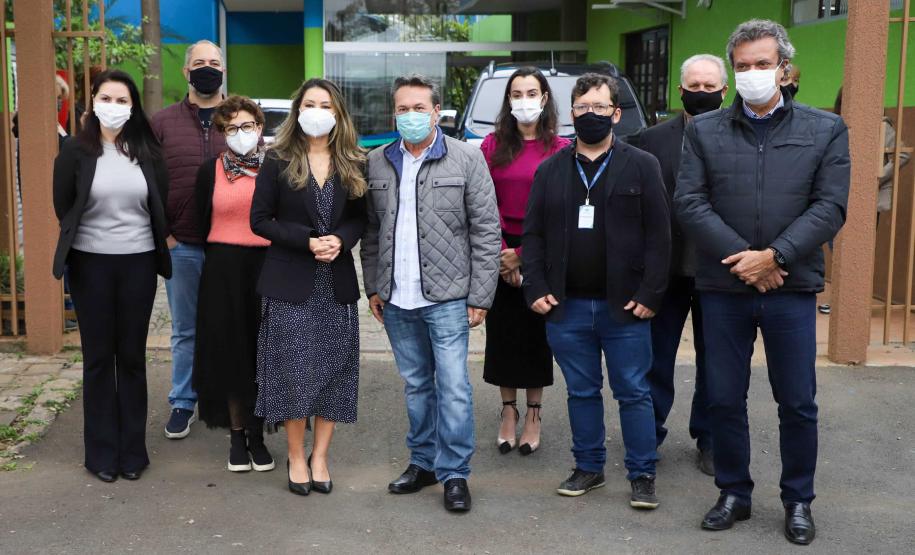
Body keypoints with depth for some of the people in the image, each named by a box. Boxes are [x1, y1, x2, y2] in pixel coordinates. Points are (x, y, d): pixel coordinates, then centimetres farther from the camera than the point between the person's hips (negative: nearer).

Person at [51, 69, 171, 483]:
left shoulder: (147, 152, 2)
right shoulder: (75, 151, -3)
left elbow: (160, 207, 9)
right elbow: (63, 207, 4)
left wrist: (134, 237, 6)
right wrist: (96, 233, 9)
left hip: (138, 263, 1)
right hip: (90, 263, -1)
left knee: (132, 356, 8)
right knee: (98, 357, 5)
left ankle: (132, 450, 17)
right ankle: (103, 452, 15)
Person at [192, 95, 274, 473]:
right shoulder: (210, 171, 5)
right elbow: (202, 223, 9)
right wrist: (223, 255, 5)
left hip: (267, 268, 0)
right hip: (223, 272, 0)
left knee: (263, 352, 3)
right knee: (229, 353, 4)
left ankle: (257, 434, 16)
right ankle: (237, 434, 18)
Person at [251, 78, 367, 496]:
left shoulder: (353, 164, 7)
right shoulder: (277, 161, 0)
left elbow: (361, 218, 10)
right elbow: (260, 220, -2)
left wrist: (341, 239, -13)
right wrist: (307, 241, -15)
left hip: (338, 282, 3)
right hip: (291, 282, -2)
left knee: (334, 369, 4)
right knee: (294, 369, -1)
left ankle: (319, 456, 16)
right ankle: (296, 457, 13)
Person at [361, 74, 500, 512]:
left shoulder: (467, 159, -4)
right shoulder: (376, 163, 7)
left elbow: (486, 231, -5)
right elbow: (371, 231, 12)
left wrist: (480, 296, -7)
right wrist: (373, 287, 8)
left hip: (447, 296, -4)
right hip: (396, 300, 4)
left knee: (453, 385, -3)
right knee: (416, 384, 15)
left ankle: (454, 473, 9)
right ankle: (423, 461, 28)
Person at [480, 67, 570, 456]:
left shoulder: (560, 149, -3)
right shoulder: (493, 145, 4)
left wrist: (524, 258, -10)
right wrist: (503, 252, -10)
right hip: (500, 251, 2)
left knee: (536, 333, 5)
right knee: (502, 332, 7)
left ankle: (533, 416, 16)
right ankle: (508, 413, 18)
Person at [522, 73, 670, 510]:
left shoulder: (642, 166, 1)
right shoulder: (550, 170, 9)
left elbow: (658, 235, -3)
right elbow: (532, 234, 8)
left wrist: (650, 294, -10)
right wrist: (536, 289, -3)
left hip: (624, 307, -2)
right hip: (566, 307, 3)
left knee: (633, 393, 5)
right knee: (581, 391, 13)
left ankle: (642, 475, 16)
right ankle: (588, 468, 26)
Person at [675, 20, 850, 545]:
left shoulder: (826, 130, 4)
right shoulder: (704, 131, 5)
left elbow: (829, 208, -4)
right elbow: (690, 203, -3)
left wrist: (773, 257, -15)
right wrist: (741, 258, -13)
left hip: (792, 288, -1)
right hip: (723, 287, 1)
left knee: (798, 403, 7)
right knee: (725, 399, 9)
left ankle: (799, 501, 25)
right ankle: (734, 493, 26)